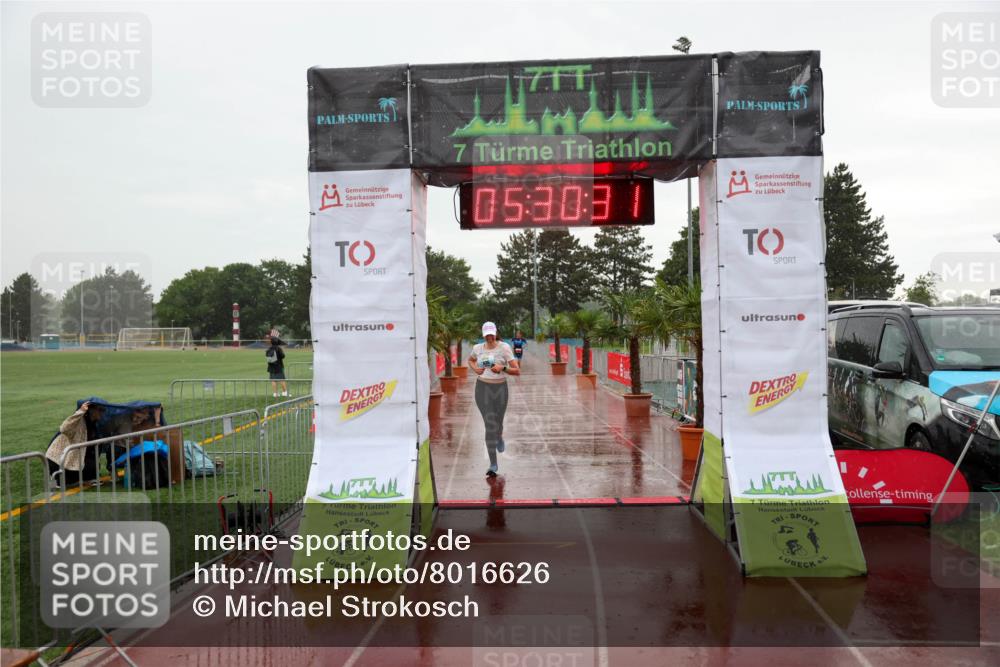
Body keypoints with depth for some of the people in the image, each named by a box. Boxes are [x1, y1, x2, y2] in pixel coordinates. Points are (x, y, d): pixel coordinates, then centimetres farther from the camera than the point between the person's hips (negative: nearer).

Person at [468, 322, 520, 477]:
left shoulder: (504, 348, -11)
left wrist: (502, 368, -31)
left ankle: (499, 437, 56)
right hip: (483, 389, 1)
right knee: (490, 425, -12)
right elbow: (470, 360, 24)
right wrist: (475, 369, 2)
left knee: (497, 424, 14)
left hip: (500, 389, 0)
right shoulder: (478, 348, 0)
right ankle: (493, 464, -4)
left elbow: (517, 371, -13)